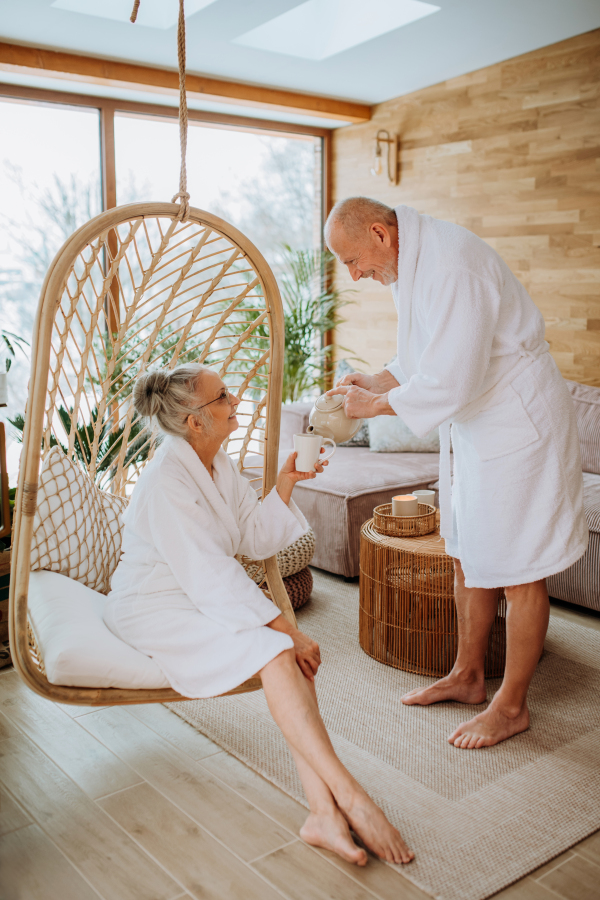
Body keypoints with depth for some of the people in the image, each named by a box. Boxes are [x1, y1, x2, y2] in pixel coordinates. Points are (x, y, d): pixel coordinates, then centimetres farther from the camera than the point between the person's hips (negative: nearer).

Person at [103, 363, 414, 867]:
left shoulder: (219, 464, 6)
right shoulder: (167, 484, -22)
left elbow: (257, 540, 8)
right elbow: (210, 578, -27)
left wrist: (285, 485, -5)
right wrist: (285, 629, -26)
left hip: (204, 598, 8)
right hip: (156, 608, -7)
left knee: (295, 656, -21)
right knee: (278, 655, -30)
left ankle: (324, 812, -28)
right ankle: (350, 797, -27)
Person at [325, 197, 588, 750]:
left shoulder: (452, 265, -25)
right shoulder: (411, 264, 8)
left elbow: (450, 385, -28)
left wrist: (377, 404, -15)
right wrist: (377, 381, 2)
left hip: (519, 426, -10)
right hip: (473, 428, 10)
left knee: (518, 571, 2)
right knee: (467, 559, 16)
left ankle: (512, 707, 16)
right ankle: (468, 677, 33)